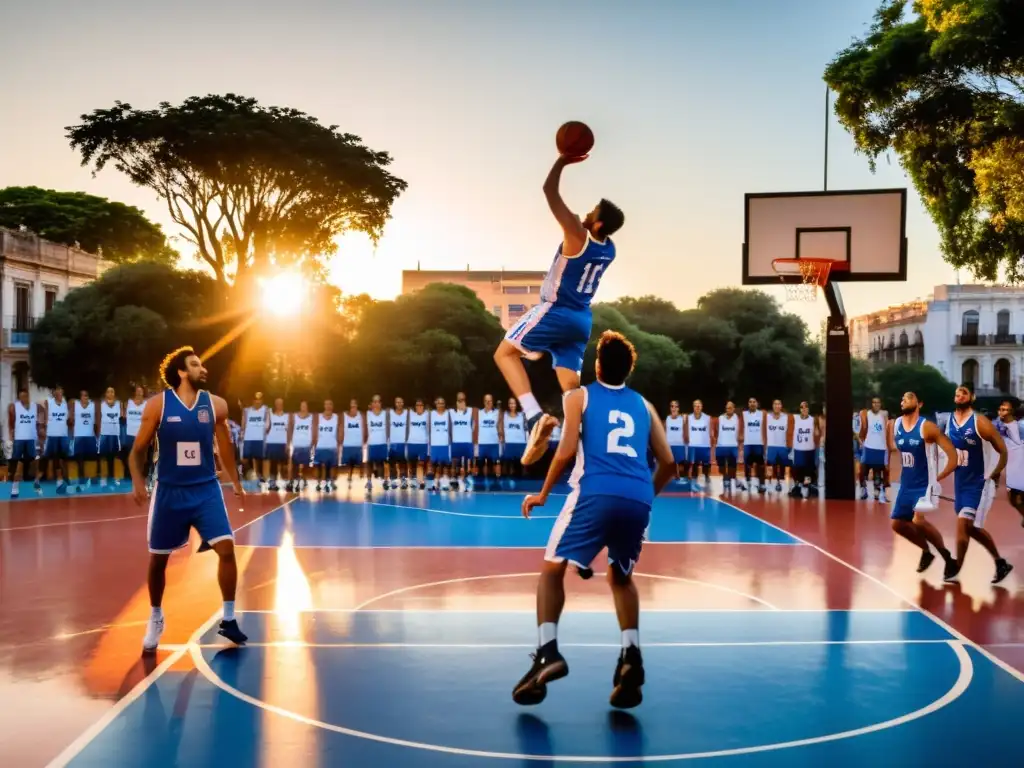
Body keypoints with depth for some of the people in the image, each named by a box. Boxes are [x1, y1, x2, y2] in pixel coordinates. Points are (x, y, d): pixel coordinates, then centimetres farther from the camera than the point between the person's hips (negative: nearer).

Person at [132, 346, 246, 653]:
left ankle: (228, 619, 4)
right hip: (169, 491, -1)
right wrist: (138, 482, -16)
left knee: (226, 548, -11)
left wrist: (236, 483, 15)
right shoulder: (158, 405, -7)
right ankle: (155, 619, 31)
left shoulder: (216, 405, -1)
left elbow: (225, 446, 12)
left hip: (206, 489, 1)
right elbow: (138, 450, -1)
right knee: (158, 558, 9)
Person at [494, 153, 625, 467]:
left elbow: (549, 191, -14)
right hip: (582, 319, 8)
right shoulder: (608, 249, 4)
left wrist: (563, 160, -4)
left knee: (505, 353, 1)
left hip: (557, 312, -7)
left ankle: (535, 417, -18)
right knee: (571, 385, 7)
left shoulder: (578, 235, -17)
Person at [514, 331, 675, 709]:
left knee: (552, 569, 14)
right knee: (621, 577, 26)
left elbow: (567, 451, 0)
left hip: (596, 495, -4)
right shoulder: (644, 405, 23)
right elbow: (668, 463, 19)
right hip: (638, 501, 4)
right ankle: (631, 655, 9)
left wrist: (543, 494, 12)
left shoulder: (579, 396, 13)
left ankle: (548, 652, -3)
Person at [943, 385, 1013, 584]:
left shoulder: (981, 422, -17)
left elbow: (1003, 451, -12)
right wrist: (951, 470, 10)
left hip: (979, 483, -7)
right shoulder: (949, 421, 1)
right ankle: (1001, 563, 32)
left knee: (962, 523, -12)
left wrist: (994, 475, -12)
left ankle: (955, 570, 1)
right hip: (960, 482, 7)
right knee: (972, 527, 15)